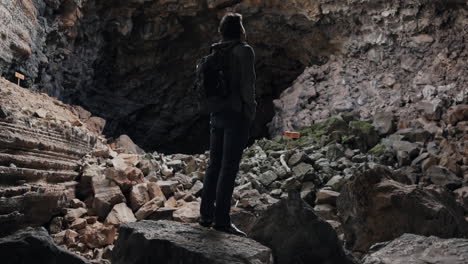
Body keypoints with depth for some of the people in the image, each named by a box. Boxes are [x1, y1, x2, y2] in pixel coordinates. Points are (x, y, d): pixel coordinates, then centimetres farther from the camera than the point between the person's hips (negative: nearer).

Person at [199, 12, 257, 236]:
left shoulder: (216, 52, 13)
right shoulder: (244, 51, -7)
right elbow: (247, 85, -14)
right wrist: (250, 113, -6)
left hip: (217, 115, 7)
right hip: (237, 115, -7)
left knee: (215, 165, 11)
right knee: (229, 168, -5)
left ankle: (206, 214, 15)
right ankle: (221, 219, -2)